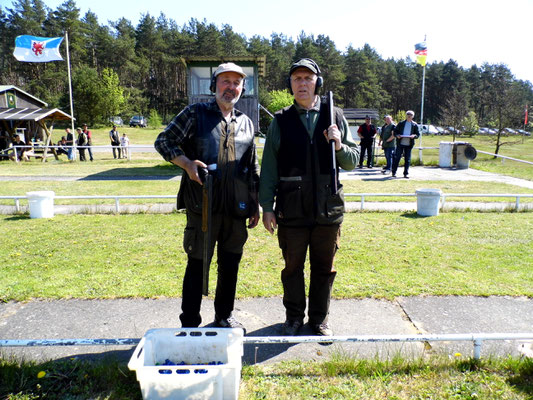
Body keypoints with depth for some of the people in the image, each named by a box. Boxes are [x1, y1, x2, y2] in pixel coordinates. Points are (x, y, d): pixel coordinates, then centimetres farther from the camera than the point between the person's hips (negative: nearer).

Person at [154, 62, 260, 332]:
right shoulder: (195, 114, 2)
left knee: (230, 264, 13)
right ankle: (190, 323, 20)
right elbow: (163, 141, 0)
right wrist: (186, 163, -17)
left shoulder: (246, 123, 15)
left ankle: (225, 315, 32)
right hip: (202, 206, -4)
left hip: (237, 208, 4)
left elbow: (253, 168, 18)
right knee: (197, 264, 4)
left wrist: (255, 205, 14)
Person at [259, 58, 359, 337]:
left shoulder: (335, 117, 6)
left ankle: (319, 319, 31)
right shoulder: (281, 121, 2)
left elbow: (352, 162, 9)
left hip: (328, 209, 1)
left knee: (324, 269, 12)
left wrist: (339, 146, -12)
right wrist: (267, 206, -2)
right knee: (293, 267, 12)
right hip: (292, 211, -1)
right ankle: (294, 318, 32)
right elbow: (269, 167, 2)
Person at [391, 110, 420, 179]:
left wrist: (414, 136, -12)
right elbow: (395, 131, 8)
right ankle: (394, 172, 10)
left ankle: (406, 173, 10)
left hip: (409, 144, 1)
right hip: (400, 143, -1)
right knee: (397, 158, 0)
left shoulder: (414, 125, 8)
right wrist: (397, 135, -12)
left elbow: (418, 134, 10)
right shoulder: (401, 123, 6)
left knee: (407, 159, 3)